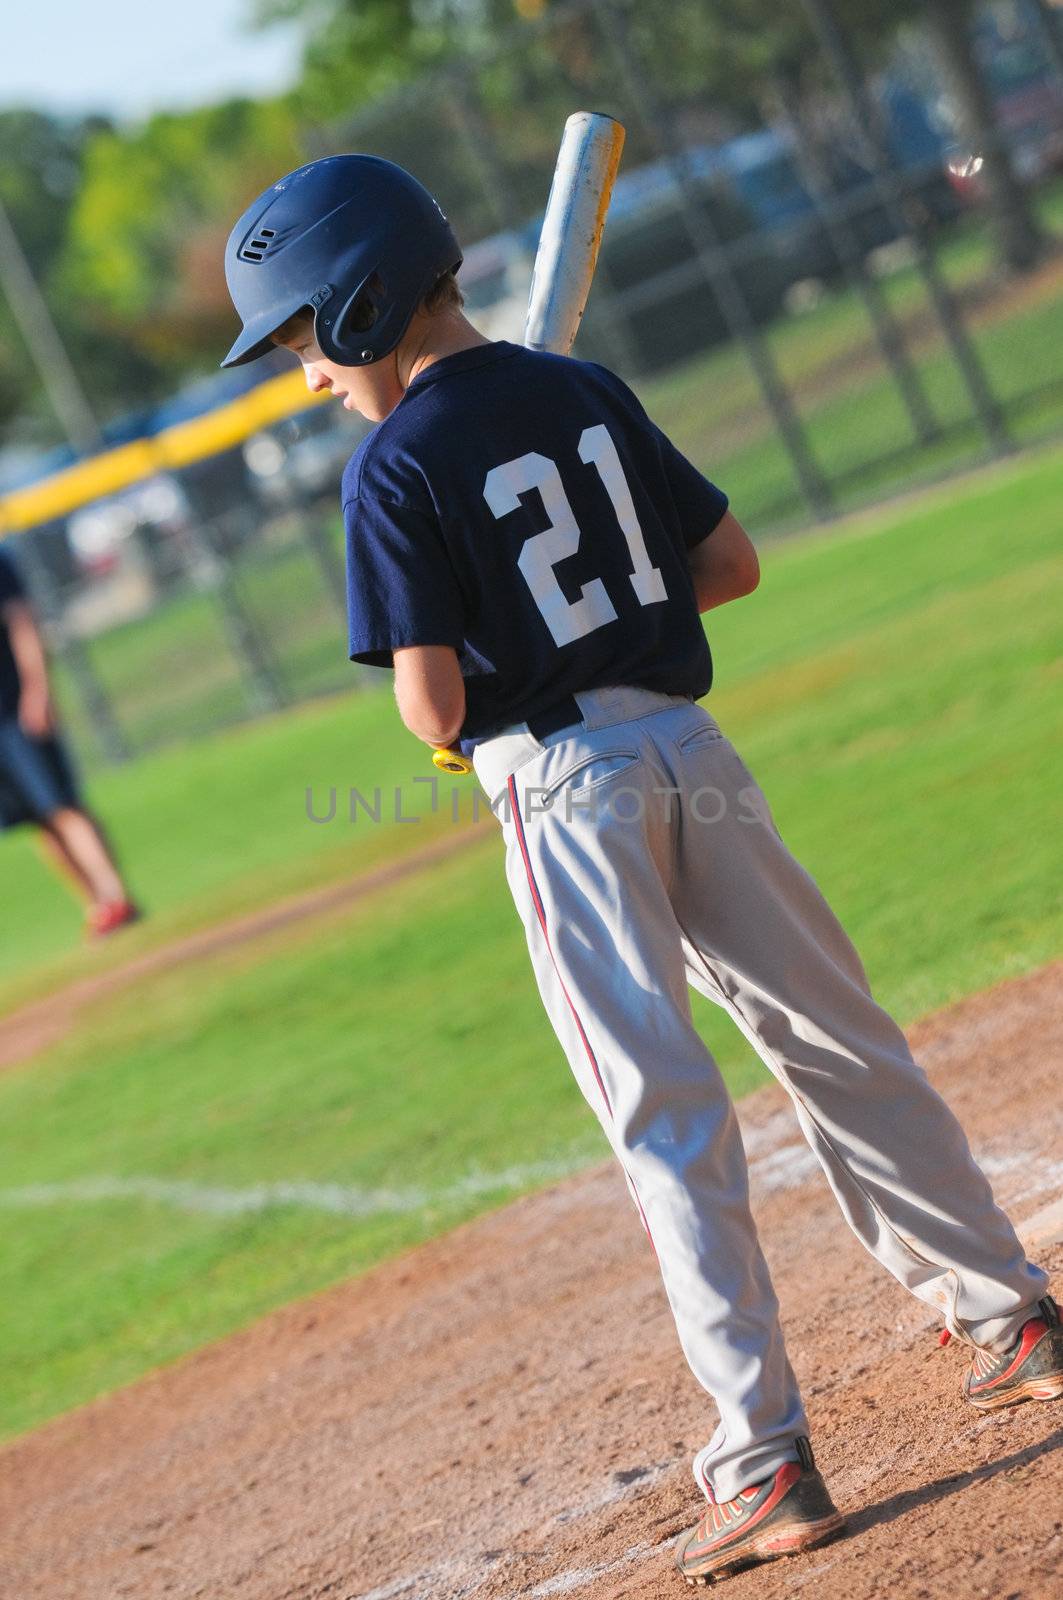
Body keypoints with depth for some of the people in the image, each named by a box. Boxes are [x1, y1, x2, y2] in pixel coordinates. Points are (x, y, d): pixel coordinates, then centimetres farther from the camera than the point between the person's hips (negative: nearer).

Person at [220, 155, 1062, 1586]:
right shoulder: (587, 393, 9)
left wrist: (475, 685, 8)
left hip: (561, 789, -6)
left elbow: (433, 712, -14)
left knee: (671, 1126, -3)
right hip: (686, 745, 6)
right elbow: (731, 563, 13)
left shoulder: (397, 467, -10)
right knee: (840, 1041, 16)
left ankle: (766, 1463, -3)